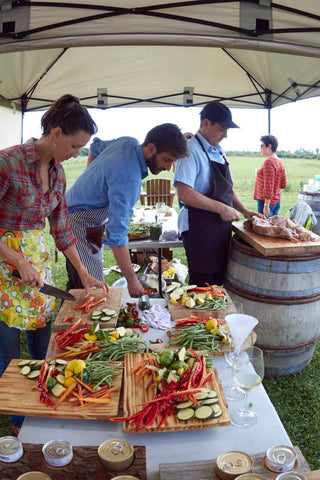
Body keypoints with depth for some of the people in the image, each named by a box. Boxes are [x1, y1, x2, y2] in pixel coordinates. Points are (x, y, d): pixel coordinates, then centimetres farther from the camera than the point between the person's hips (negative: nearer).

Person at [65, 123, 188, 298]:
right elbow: (117, 234, -36)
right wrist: (132, 280, -33)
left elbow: (96, 147, 18)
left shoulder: (129, 142, -3)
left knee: (77, 284, 16)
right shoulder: (128, 178, -32)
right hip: (79, 224, -10)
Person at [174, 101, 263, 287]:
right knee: (203, 286, 1)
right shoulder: (191, 150, -14)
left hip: (221, 228, 9)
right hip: (199, 229, -8)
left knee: (219, 281, 16)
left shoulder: (219, 151, 14)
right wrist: (221, 208, -22)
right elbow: (184, 194, -25)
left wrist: (245, 211, 10)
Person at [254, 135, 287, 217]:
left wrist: (266, 206, -21)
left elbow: (268, 186, -21)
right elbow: (283, 185, 15)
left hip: (266, 201, -9)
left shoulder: (269, 162, -16)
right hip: (277, 201, 9)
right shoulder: (280, 162, 10)